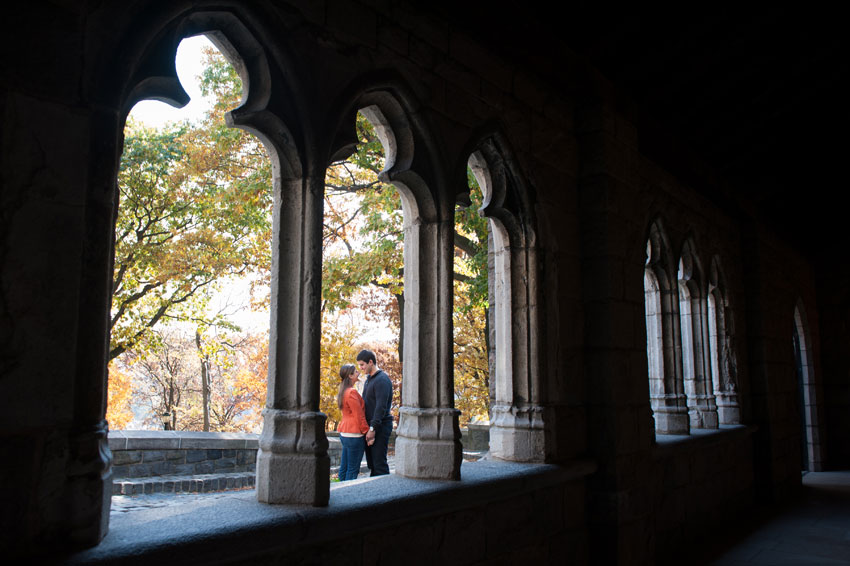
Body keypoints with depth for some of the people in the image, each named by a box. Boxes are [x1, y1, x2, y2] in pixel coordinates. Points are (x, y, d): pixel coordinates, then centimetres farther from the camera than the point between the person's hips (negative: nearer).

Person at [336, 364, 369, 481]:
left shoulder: (344, 391, 14)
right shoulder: (352, 392, -16)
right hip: (354, 434, -10)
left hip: (344, 433, 10)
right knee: (353, 469, -4)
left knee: (344, 467, 12)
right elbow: (359, 416, -16)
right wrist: (367, 431, -8)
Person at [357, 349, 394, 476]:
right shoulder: (369, 379, 15)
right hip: (370, 426, 10)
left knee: (379, 462, -7)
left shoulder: (382, 380, -16)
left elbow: (381, 407, -22)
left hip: (380, 427, -10)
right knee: (371, 462, 14)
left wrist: (373, 428, -23)